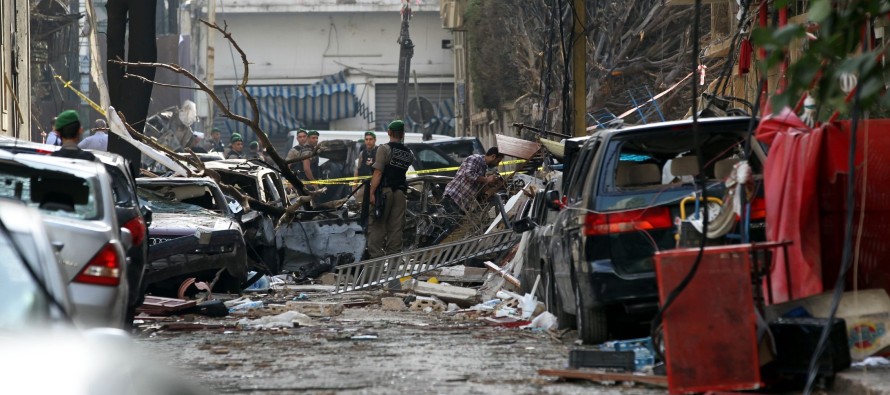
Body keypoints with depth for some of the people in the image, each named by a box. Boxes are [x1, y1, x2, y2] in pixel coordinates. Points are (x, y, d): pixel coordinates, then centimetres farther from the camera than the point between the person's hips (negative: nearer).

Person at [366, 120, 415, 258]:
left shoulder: (384, 149, -8)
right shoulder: (409, 153, 9)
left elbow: (378, 173, -13)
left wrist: (372, 192, -14)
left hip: (385, 190, -5)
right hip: (400, 192, 5)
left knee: (377, 225, -2)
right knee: (396, 226, 7)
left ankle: (375, 254, -9)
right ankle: (394, 254, 6)